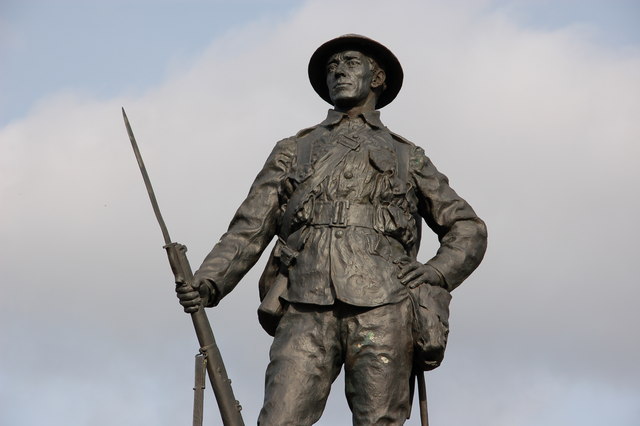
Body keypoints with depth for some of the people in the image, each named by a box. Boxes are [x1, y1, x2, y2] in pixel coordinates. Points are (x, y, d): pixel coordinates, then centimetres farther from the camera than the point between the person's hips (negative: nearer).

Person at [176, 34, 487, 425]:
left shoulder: (407, 158, 23)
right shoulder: (294, 151, 25)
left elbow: (468, 230, 23)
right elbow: (249, 230, 16)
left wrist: (437, 273, 2)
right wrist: (207, 284, -1)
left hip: (382, 310, 0)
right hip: (308, 311, 1)